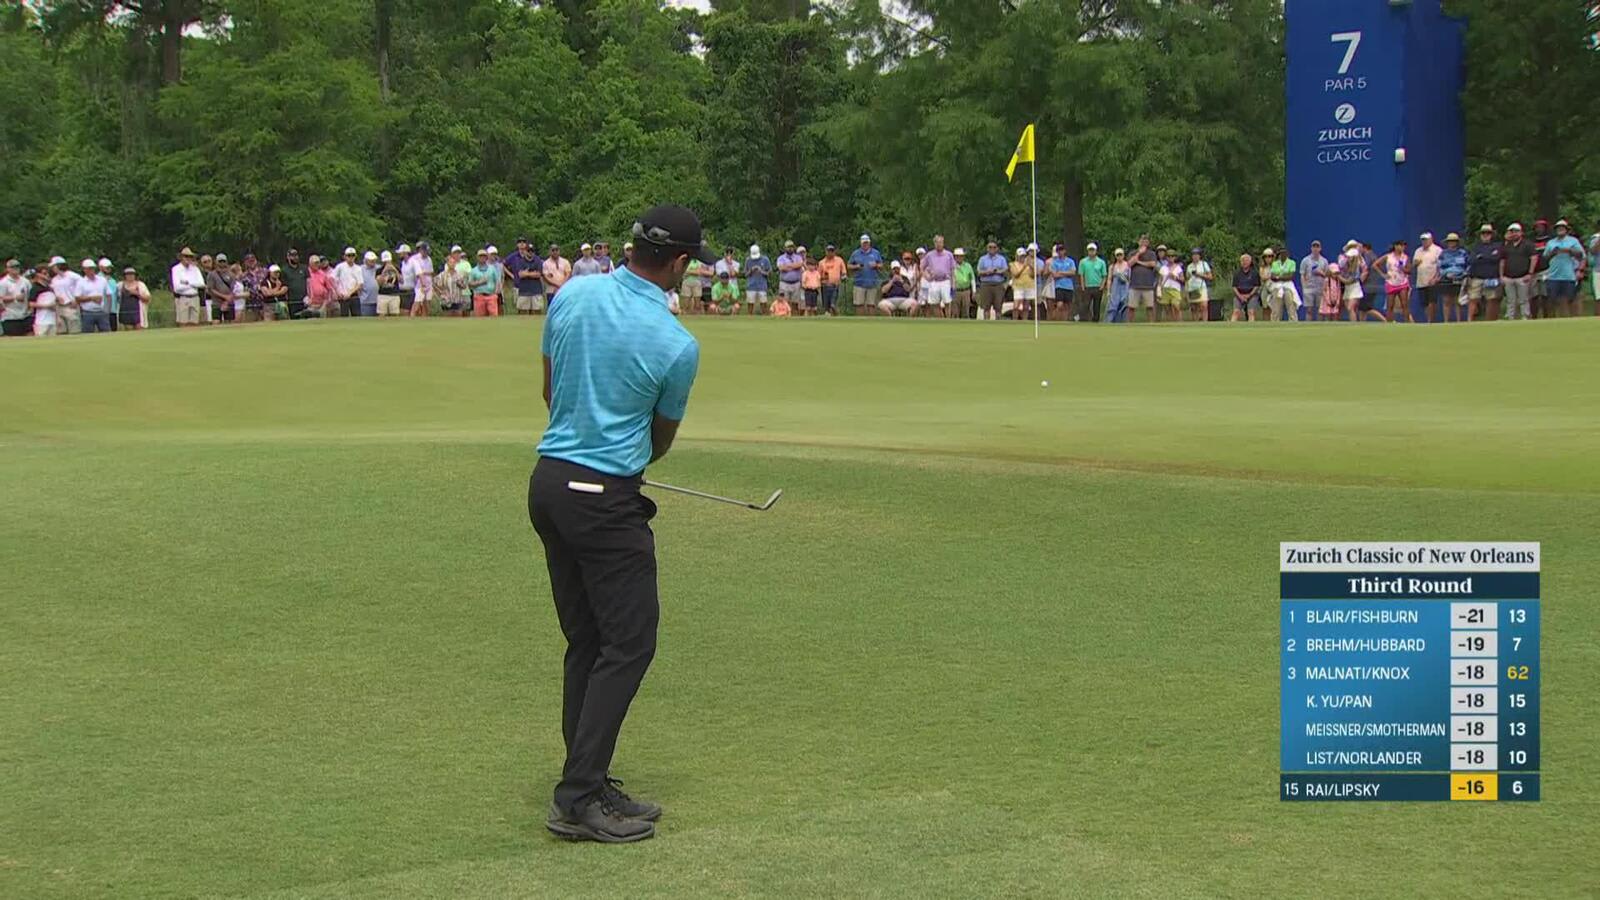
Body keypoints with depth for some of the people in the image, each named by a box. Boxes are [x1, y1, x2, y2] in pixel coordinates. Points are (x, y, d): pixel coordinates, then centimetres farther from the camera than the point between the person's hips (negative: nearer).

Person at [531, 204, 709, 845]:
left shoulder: (574, 295, 2)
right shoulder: (677, 345, -12)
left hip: (549, 480, 7)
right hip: (606, 498, -7)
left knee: (586, 641, 14)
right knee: (629, 642, -3)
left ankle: (586, 782, 17)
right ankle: (579, 797, -7)